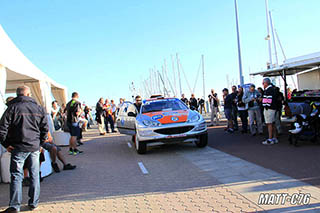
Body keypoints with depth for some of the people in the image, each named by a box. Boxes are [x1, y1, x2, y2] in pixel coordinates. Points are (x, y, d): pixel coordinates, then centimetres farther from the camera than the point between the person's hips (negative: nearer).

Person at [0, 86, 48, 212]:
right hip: (35, 147, 3)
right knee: (34, 175, 10)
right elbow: (45, 128, 6)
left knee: (16, 176, 3)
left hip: (18, 147, -3)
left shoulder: (13, 108, -4)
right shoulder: (39, 108, 5)